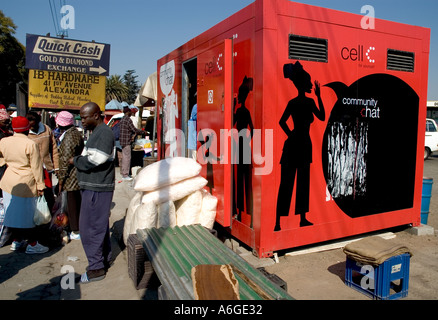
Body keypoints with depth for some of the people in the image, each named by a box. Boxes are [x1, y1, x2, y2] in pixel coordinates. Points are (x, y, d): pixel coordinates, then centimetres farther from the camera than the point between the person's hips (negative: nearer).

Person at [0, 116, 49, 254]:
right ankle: (32, 244, 13)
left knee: (12, 212, 16)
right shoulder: (31, 144, -16)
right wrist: (40, 185, -6)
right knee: (28, 213, 3)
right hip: (25, 183, -5)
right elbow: (36, 167, -12)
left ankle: (16, 240, 29)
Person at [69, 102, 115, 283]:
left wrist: (75, 160, -8)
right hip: (94, 187, 10)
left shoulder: (104, 132, -15)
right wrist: (79, 160, 3)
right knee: (100, 225, 17)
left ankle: (96, 269, 6)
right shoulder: (97, 132, 17)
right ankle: (104, 260, 29)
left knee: (90, 227, -5)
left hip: (97, 189, -10)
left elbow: (95, 161, -23)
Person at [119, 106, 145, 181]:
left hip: (123, 141, 10)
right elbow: (134, 129, -15)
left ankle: (124, 173, 21)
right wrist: (143, 132, -3)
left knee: (124, 157, 15)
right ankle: (125, 175, -4)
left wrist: (133, 133, 20)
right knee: (127, 158, -6)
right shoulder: (128, 119, -14)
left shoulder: (122, 119, 15)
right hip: (126, 141, -10)